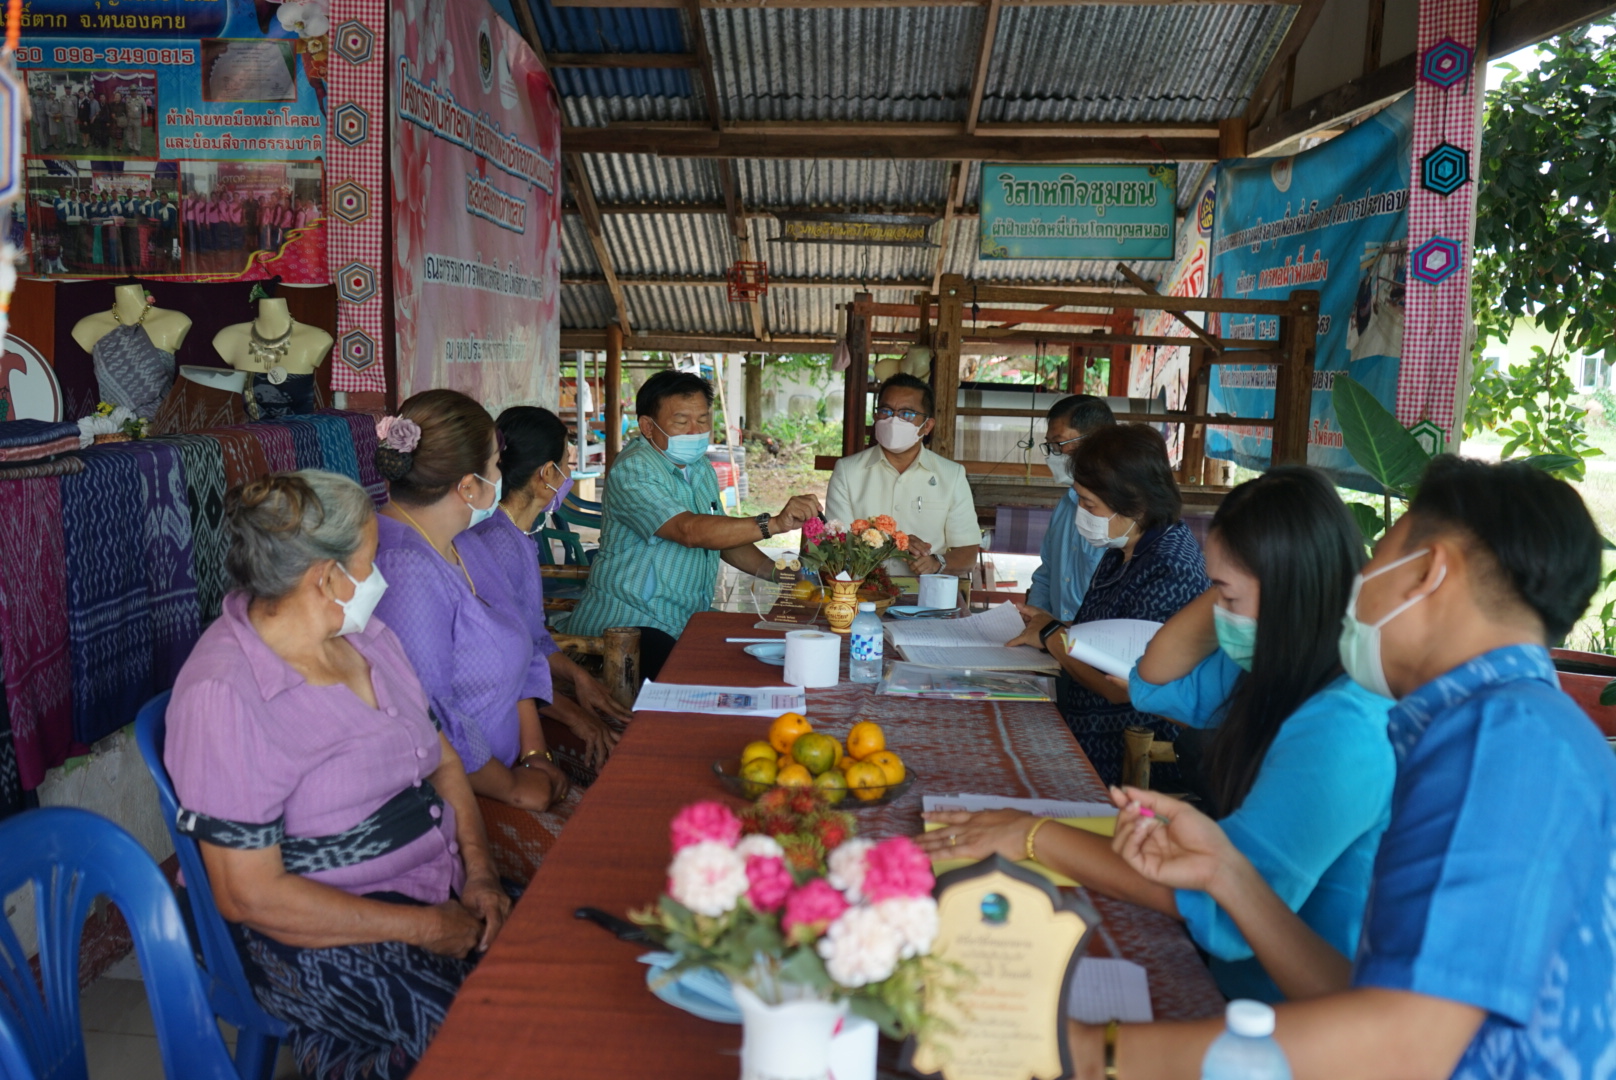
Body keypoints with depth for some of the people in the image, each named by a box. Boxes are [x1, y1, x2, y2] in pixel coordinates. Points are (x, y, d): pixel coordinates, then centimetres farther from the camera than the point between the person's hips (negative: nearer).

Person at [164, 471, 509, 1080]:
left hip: (442, 884, 8)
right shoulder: (225, 695, -18)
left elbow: (440, 758, 14)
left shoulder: (363, 635, 7)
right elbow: (249, 896, -18)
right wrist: (424, 928, -17)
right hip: (316, 936, -7)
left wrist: (478, 870, -3)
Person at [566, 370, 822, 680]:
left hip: (687, 620, 9)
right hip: (628, 626, -9)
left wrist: (782, 574, 3)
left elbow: (726, 536, 20)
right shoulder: (632, 471, -16)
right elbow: (691, 531, -30)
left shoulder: (701, 469, 14)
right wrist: (774, 524, -39)